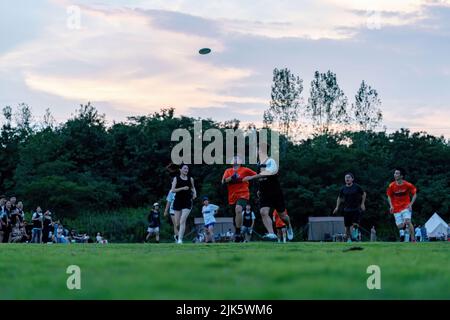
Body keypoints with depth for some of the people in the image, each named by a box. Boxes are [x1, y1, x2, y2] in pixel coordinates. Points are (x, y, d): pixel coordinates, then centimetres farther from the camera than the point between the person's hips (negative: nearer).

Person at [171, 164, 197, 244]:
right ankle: (180, 233, 38)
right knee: (177, 223, 7)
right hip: (178, 202, 0)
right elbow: (173, 190, -9)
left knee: (182, 221, -15)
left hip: (187, 202, 0)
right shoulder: (176, 178, -1)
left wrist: (194, 193, 3)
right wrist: (182, 188, -21)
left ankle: (180, 239, -15)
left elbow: (193, 187, 24)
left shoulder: (190, 179, 6)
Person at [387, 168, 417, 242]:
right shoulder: (391, 186, -4)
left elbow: (415, 195, 2)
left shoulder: (408, 185, -9)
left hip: (406, 207, -3)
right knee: (400, 226, -3)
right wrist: (391, 206, -6)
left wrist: (411, 204, -10)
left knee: (408, 222, -22)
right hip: (396, 209, 3)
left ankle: (413, 239, -17)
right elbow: (389, 197, 9)